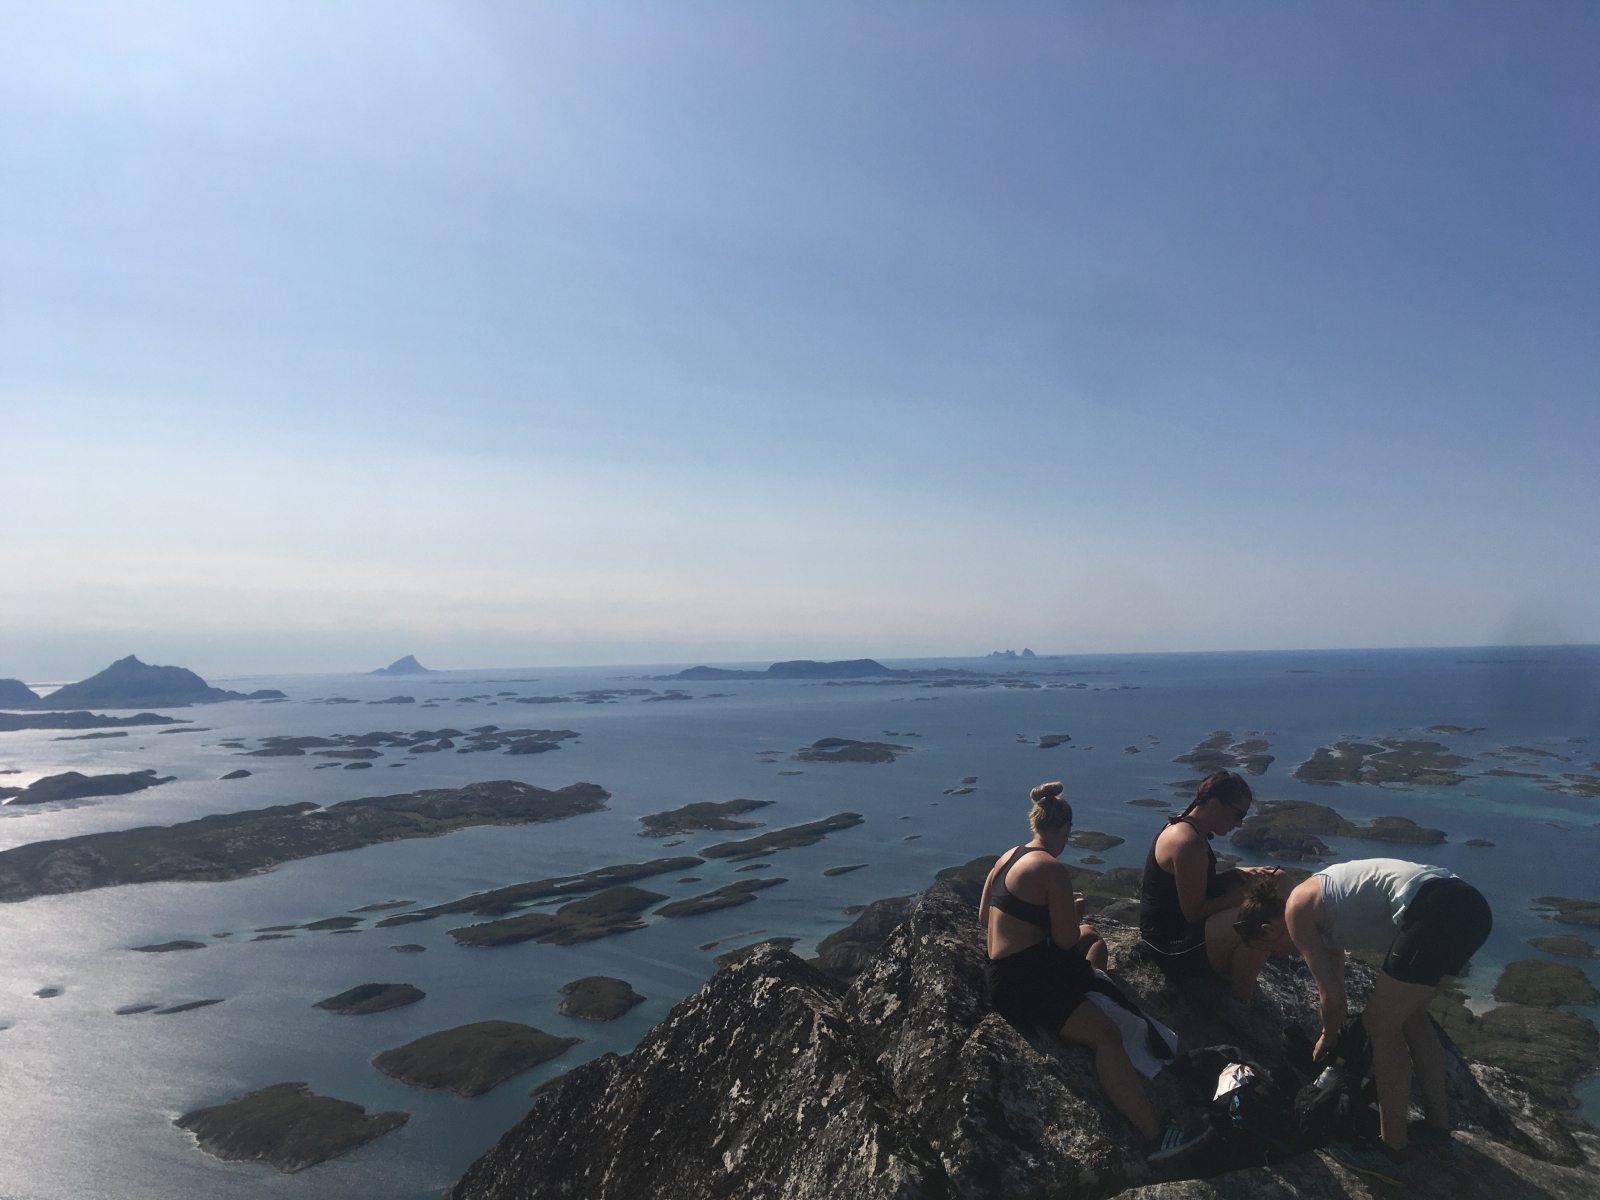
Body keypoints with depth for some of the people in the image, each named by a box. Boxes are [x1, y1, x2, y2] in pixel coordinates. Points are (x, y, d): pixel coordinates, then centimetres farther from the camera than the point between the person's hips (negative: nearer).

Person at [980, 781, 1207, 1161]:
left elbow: (984, 917, 16)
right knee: (1106, 1033, -22)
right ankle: (1154, 1136, -29)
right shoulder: (1053, 870, -16)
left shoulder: (1008, 856, 8)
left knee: (1093, 937, 28)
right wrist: (1072, 912, 8)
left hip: (1002, 970, 9)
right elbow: (1065, 940, -13)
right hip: (1027, 980, -9)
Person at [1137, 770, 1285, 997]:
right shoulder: (1189, 843, -25)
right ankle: (1240, 1001, -7)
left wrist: (1240, 873, 2)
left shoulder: (1183, 825, 7)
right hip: (1177, 951, -11)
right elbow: (1194, 912, -24)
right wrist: (1242, 894, -17)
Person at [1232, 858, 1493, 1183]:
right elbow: (1335, 986, 39)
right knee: (1409, 1014, 26)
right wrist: (1334, 1035, 48)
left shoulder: (1296, 909, 2)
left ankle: (1393, 1151, 13)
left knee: (1381, 1027, 3)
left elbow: (1332, 996, 2)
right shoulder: (1321, 906, 27)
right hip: (1469, 904, 10)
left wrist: (1328, 1037, 21)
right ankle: (1437, 1124, 37)